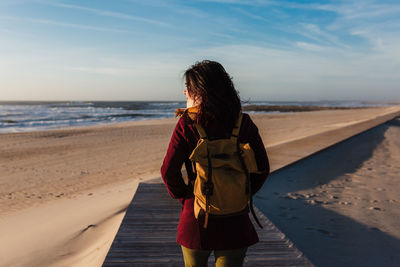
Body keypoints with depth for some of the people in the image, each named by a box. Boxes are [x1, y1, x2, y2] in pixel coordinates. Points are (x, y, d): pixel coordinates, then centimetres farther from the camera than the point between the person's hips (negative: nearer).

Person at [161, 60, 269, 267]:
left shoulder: (187, 123, -13)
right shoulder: (244, 123, -7)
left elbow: (168, 171, -11)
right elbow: (262, 168, -3)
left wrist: (182, 196, 5)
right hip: (234, 221, 2)